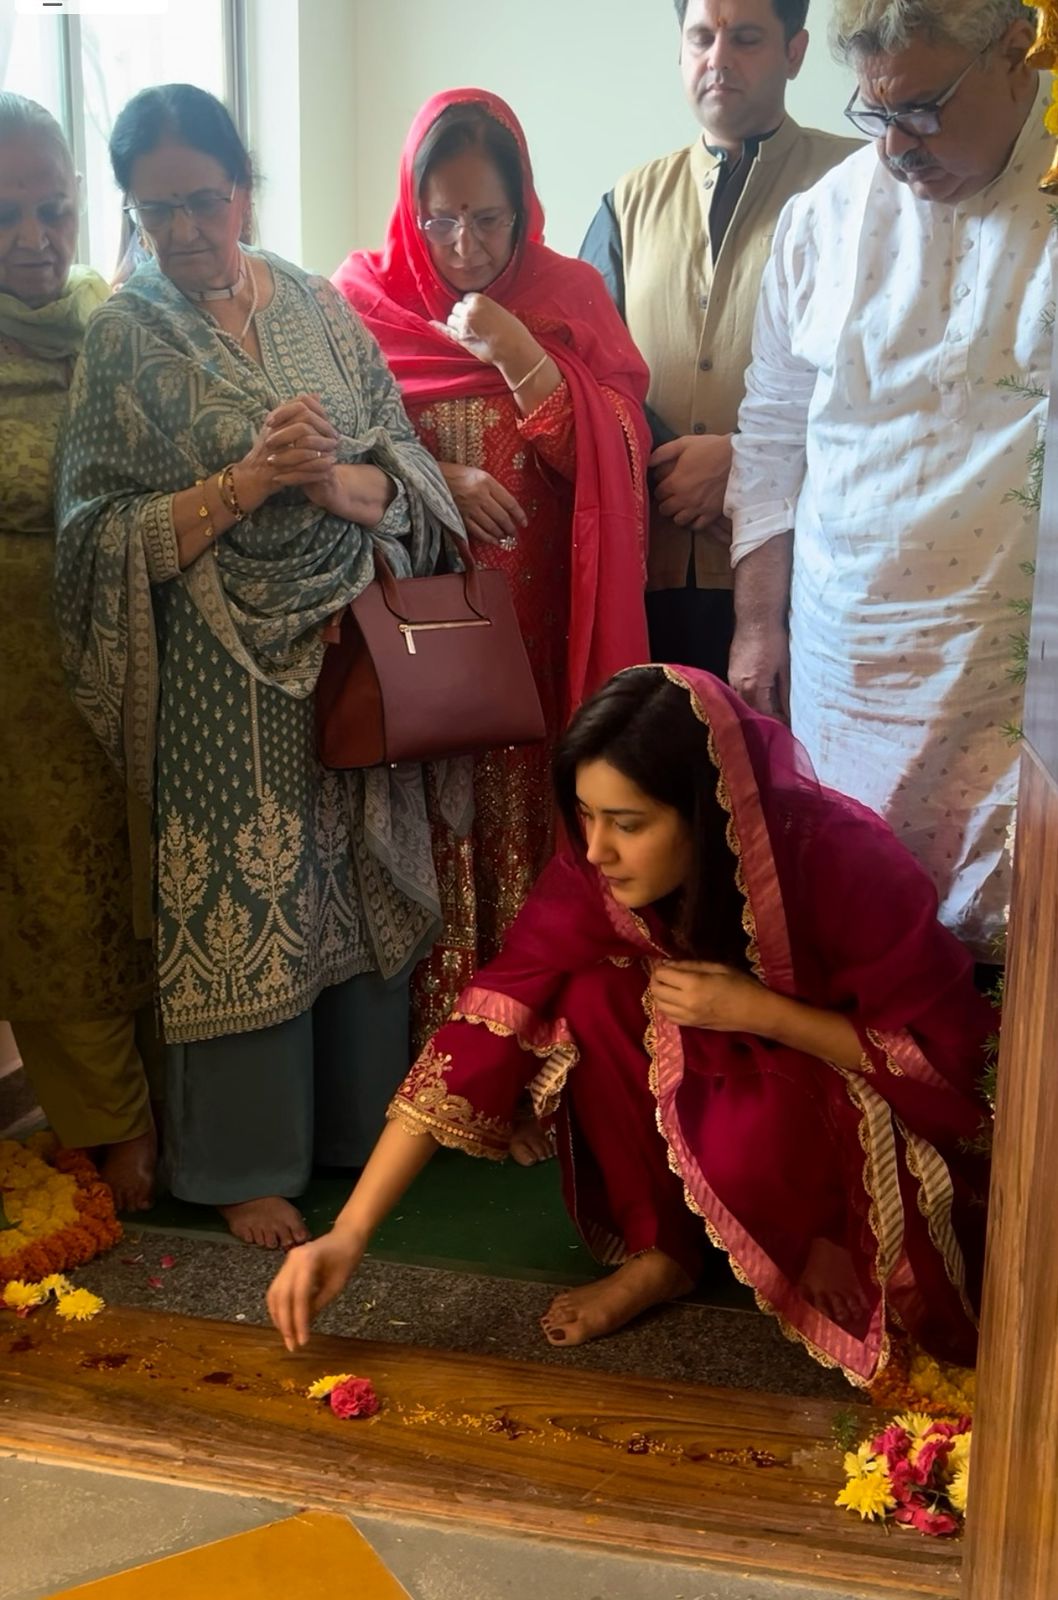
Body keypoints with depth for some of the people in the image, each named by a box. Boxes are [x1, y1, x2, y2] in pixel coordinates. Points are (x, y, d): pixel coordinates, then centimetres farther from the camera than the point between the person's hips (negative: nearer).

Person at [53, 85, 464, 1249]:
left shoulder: (318, 308, 5)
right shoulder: (124, 338, -4)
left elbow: (410, 476, 4)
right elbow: (105, 533, -10)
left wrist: (334, 481, -16)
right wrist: (249, 478, -20)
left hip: (348, 650, 4)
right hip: (223, 674, -3)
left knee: (357, 886, 12)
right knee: (242, 900, 3)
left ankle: (359, 1114, 33)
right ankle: (247, 1160, 22)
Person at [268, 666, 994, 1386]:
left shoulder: (841, 860, -32)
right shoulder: (595, 877, -22)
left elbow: (946, 1056, -21)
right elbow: (486, 1029, -26)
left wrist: (757, 1009, -32)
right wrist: (349, 1234, -32)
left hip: (872, 1105, -4)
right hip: (723, 1073, 4)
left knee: (748, 1140, -36)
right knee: (592, 998, -24)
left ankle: (829, 1246, 0)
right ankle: (660, 1251, -5)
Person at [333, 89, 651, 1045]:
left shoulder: (570, 295, 5)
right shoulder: (365, 294, 3)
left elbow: (616, 455, -3)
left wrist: (518, 356, -14)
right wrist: (434, 480, -14)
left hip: (538, 628, 1)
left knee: (530, 824, 3)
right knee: (427, 832, 0)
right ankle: (433, 1032, 15)